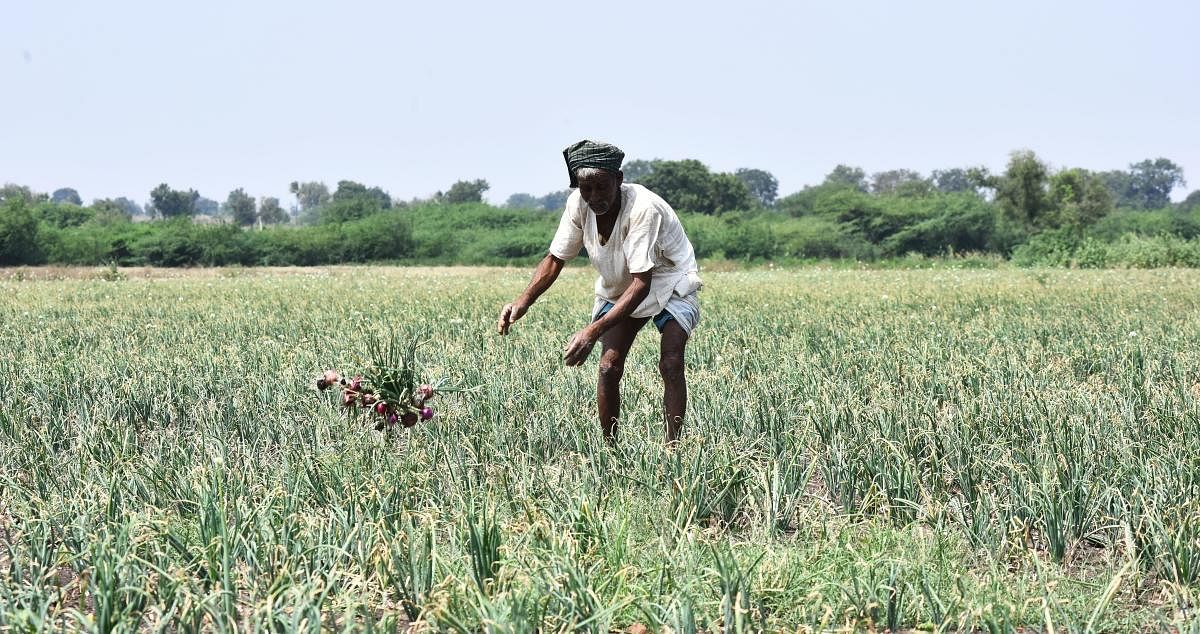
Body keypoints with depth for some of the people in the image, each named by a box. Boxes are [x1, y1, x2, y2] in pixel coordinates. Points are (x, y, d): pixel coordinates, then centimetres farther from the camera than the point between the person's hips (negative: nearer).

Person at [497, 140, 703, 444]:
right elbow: (555, 258, -5)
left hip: (668, 280, -5)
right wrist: (523, 301, -23)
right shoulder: (578, 205, -19)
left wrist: (593, 332, -46)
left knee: (671, 364, -22)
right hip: (618, 287, 5)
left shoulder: (642, 208, -36)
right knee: (609, 366, -8)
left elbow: (641, 282, -38)